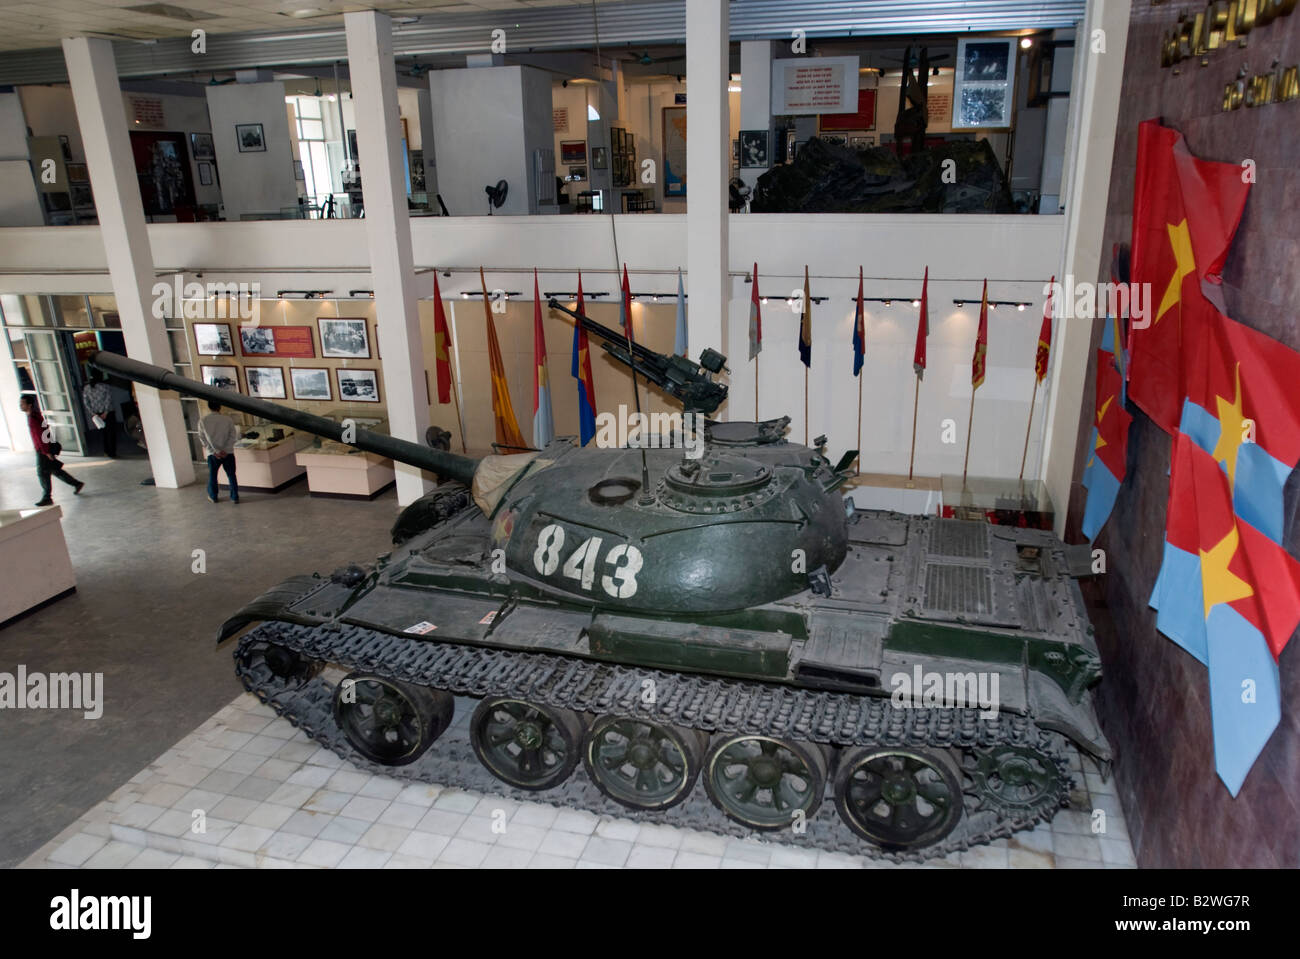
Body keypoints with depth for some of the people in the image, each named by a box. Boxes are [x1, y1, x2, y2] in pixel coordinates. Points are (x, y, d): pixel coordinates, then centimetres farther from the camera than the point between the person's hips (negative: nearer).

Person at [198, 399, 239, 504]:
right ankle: (234, 497, 8)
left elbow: (202, 439, -6)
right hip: (228, 453, -1)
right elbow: (233, 436, -8)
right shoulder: (228, 419, -5)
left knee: (212, 475, 17)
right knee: (231, 475, 8)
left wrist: (214, 451, -9)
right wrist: (225, 450, -9)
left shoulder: (203, 421, -4)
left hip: (213, 454, 1)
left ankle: (213, 496, 29)